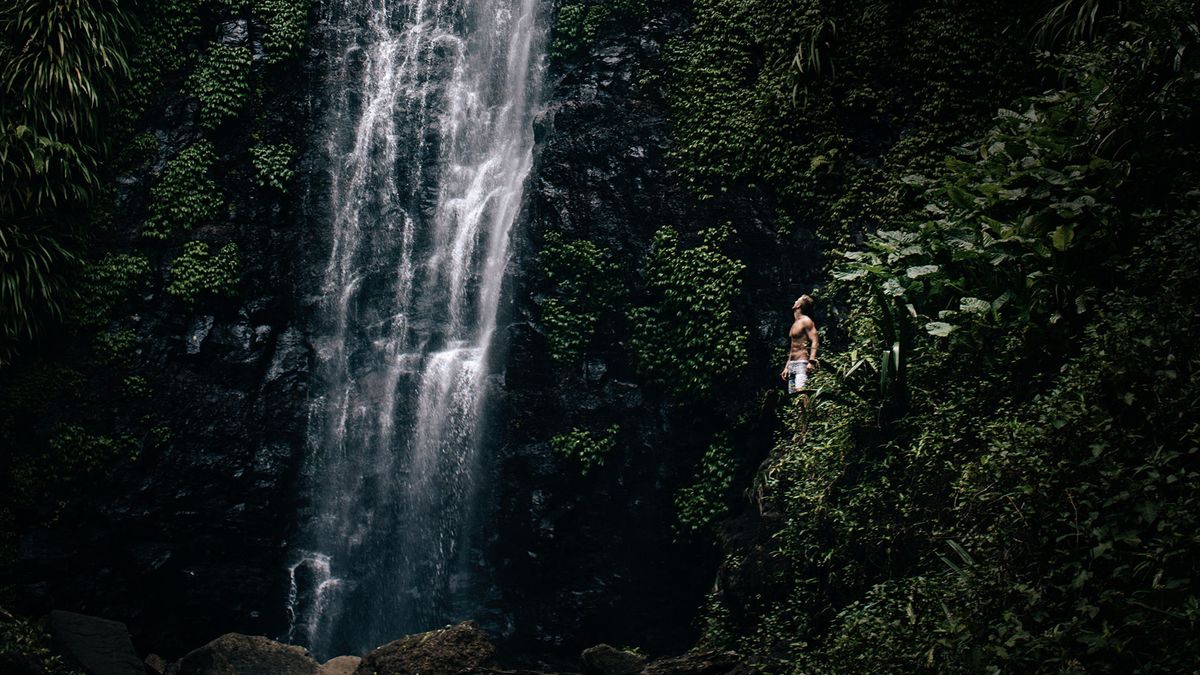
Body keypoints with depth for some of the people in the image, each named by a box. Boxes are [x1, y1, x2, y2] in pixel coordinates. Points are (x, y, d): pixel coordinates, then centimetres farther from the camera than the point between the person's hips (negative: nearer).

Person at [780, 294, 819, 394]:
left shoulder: (806, 321, -4)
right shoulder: (795, 324, 22)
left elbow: (815, 341, -14)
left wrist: (811, 361, -25)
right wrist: (786, 367, 24)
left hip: (802, 363, -9)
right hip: (792, 364, 9)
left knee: (800, 391, -24)